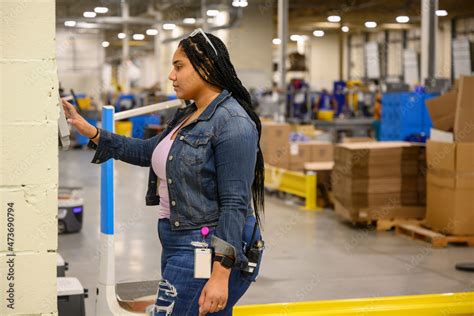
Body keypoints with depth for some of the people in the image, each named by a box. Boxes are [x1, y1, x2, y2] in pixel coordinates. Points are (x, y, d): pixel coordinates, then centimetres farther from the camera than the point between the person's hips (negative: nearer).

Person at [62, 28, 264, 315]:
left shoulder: (232, 122, -16)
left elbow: (235, 204, -20)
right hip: (180, 243, 10)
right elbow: (150, 151, 25)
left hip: (210, 250, -10)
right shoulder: (189, 116, 13)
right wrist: (91, 132, 17)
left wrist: (221, 275, -24)